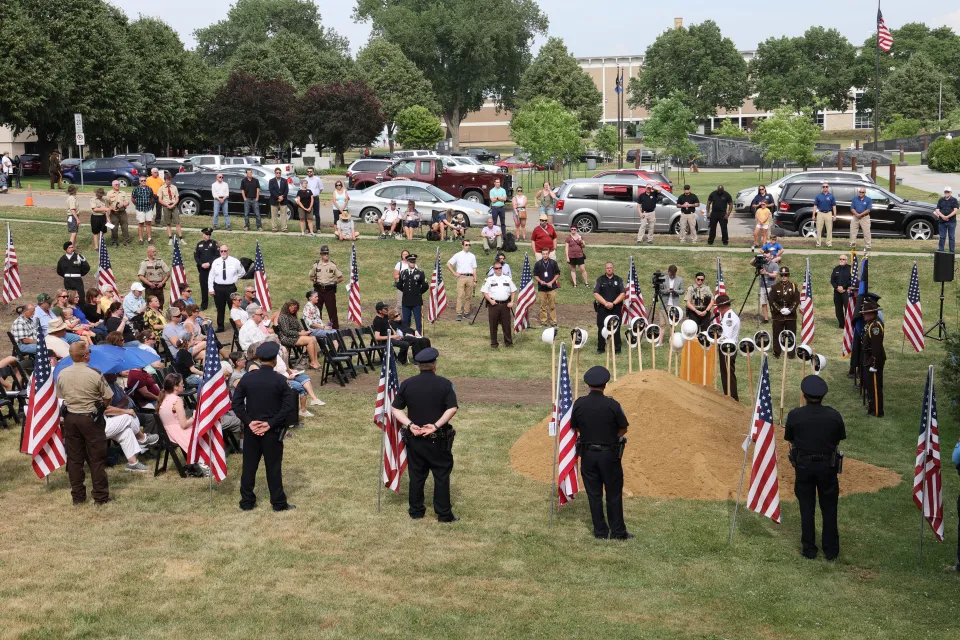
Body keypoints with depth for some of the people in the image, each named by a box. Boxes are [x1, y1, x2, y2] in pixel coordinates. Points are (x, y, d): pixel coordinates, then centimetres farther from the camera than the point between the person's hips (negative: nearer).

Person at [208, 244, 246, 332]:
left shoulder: (234, 261, -2)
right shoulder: (215, 262, 0)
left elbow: (242, 272, 12)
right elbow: (211, 276, 4)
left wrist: (234, 279, 4)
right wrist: (211, 288, -1)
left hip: (231, 288, -1)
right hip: (218, 288, 1)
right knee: (220, 308, 9)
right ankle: (220, 326, 20)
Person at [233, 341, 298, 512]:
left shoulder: (247, 378, -2)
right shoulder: (279, 380, -11)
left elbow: (237, 403, -4)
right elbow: (289, 406, -15)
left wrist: (249, 422, -6)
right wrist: (270, 423, -12)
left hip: (251, 429, 3)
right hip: (272, 431, -3)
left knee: (249, 466, 11)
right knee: (273, 467, 5)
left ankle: (247, 502, 18)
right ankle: (278, 503, 12)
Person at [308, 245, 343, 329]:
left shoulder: (333, 265, -2)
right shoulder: (316, 265, 3)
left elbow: (341, 278, 2)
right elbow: (311, 277, 16)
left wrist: (333, 282, -4)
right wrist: (315, 281, 2)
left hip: (330, 290, -2)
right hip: (318, 290, 2)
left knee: (332, 310, -2)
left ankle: (335, 327, 4)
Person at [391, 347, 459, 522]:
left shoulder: (407, 384, 0)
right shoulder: (444, 384, -7)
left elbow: (396, 409, -2)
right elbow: (452, 409, -16)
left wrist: (410, 425, -10)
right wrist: (436, 425, -17)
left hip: (414, 437, 2)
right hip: (438, 439, -2)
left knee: (416, 475, 13)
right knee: (441, 475, 6)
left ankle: (416, 511, 21)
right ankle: (444, 514, 9)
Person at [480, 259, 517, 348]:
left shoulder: (507, 278, 11)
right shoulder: (489, 279, 3)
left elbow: (513, 291, 15)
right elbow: (484, 291, 2)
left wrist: (512, 301, 3)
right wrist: (490, 300, -10)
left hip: (505, 304, 2)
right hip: (493, 304, -2)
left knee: (507, 324, 3)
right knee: (493, 325, 1)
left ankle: (508, 342, 13)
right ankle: (494, 343, 8)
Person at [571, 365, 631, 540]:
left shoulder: (579, 404, -8)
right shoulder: (612, 405, -15)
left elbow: (575, 427, 5)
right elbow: (623, 429, -5)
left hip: (588, 454, 2)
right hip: (609, 455, -2)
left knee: (594, 494, 11)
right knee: (614, 494, 8)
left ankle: (600, 531, 16)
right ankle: (618, 532, 14)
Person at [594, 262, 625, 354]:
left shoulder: (618, 280, 9)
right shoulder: (600, 280, 8)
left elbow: (623, 294, 0)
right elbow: (596, 294, -1)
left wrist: (613, 303, -12)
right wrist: (605, 303, -13)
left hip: (616, 308, 0)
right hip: (602, 308, 0)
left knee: (616, 329, -1)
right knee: (601, 328, 1)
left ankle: (617, 349, 5)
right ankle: (601, 348, 11)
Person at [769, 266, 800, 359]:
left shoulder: (793, 286, 2)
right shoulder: (775, 287, 1)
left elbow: (797, 300, -1)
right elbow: (772, 300, -3)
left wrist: (790, 309, -13)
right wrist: (780, 309, -13)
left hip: (791, 315, 0)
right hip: (778, 315, 0)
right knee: (777, 335, 2)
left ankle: (791, 353, 11)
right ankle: (776, 353, 11)